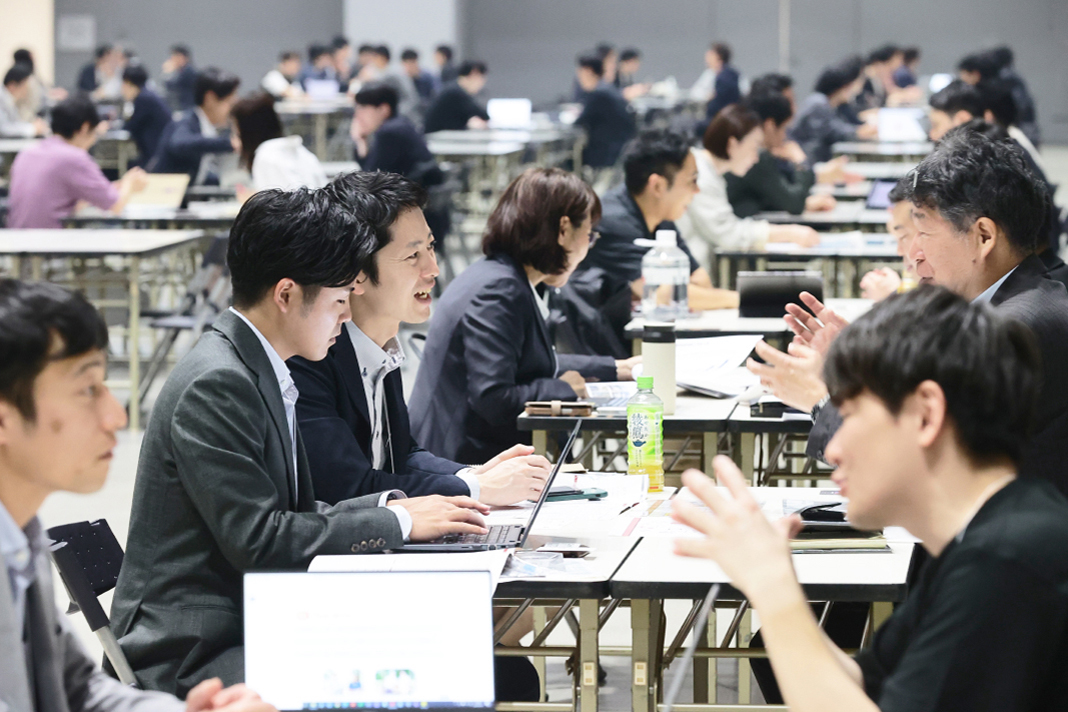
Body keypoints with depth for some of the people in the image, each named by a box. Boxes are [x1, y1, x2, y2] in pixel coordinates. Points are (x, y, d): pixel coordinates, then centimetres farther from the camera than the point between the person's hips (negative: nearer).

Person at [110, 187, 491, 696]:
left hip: (248, 628, 9)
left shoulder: (260, 373, 13)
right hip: (187, 659, -9)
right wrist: (397, 522, -13)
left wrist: (393, 505, 4)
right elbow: (256, 539, -21)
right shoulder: (216, 385, -17)